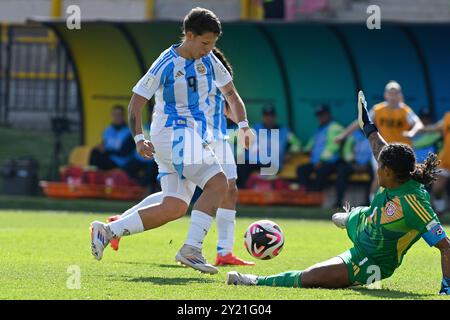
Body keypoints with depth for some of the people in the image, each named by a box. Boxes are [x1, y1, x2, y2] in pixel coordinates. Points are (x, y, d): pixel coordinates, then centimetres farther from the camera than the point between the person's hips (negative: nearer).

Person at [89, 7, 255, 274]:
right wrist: (139, 138, -22)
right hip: (173, 133, -8)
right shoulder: (166, 64, -11)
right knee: (218, 183, -23)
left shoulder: (209, 61, 8)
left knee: (173, 209, 2)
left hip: (195, 136, 8)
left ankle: (107, 231, 9)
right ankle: (191, 249, -26)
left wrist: (243, 126, 4)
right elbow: (136, 103, -9)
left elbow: (230, 92, 19)